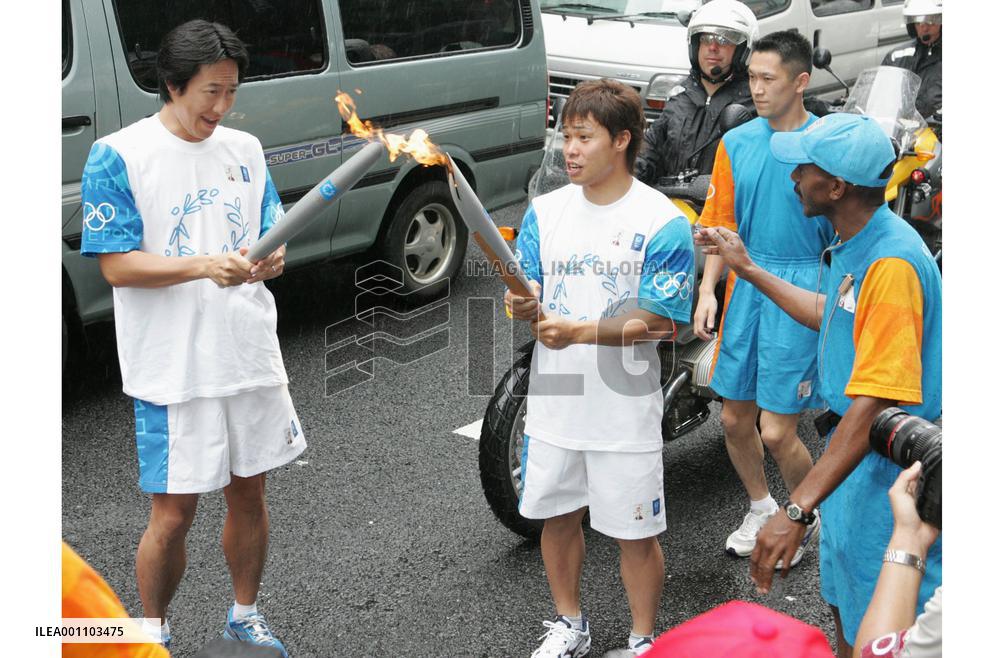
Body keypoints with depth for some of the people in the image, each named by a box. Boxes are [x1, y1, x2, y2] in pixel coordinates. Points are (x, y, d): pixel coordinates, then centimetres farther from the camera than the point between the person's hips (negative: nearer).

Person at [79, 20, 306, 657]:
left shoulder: (245, 149, 7)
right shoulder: (118, 156, -8)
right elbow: (117, 265, -12)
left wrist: (273, 257, -13)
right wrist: (206, 266, -26)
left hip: (252, 356, 5)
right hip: (172, 368, -5)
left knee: (249, 492, 16)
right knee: (173, 513, 3)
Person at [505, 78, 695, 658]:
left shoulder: (663, 223, -12)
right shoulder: (546, 211, 4)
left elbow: (660, 323, -17)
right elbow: (526, 295, 4)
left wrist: (579, 331, -28)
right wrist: (525, 307, -20)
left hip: (625, 409, -4)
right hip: (554, 399, 5)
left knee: (636, 533, 7)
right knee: (558, 516, 18)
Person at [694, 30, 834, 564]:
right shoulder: (737, 143, 5)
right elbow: (720, 222, 9)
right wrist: (707, 291, 0)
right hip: (746, 284, 5)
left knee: (776, 432, -3)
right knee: (736, 419, 13)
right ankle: (761, 509, 39)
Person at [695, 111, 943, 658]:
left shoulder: (891, 262, -28)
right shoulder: (854, 244, 3)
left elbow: (874, 406, -34)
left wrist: (797, 510, -37)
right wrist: (748, 269, 22)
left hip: (886, 470, -10)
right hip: (851, 452, 10)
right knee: (845, 610, 25)